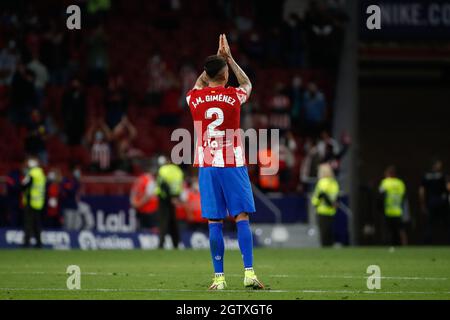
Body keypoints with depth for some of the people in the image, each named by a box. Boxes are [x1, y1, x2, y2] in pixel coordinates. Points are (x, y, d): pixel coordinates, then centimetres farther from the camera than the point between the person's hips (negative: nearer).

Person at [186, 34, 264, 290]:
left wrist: (217, 58, 32)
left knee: (215, 222, 1)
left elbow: (199, 84, 28)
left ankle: (219, 277, -3)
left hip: (207, 166, 2)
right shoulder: (234, 96, -3)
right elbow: (247, 83, 22)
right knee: (242, 218, -2)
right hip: (233, 164, -2)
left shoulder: (195, 98, 2)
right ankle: (249, 273, -11)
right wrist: (229, 58, 25)